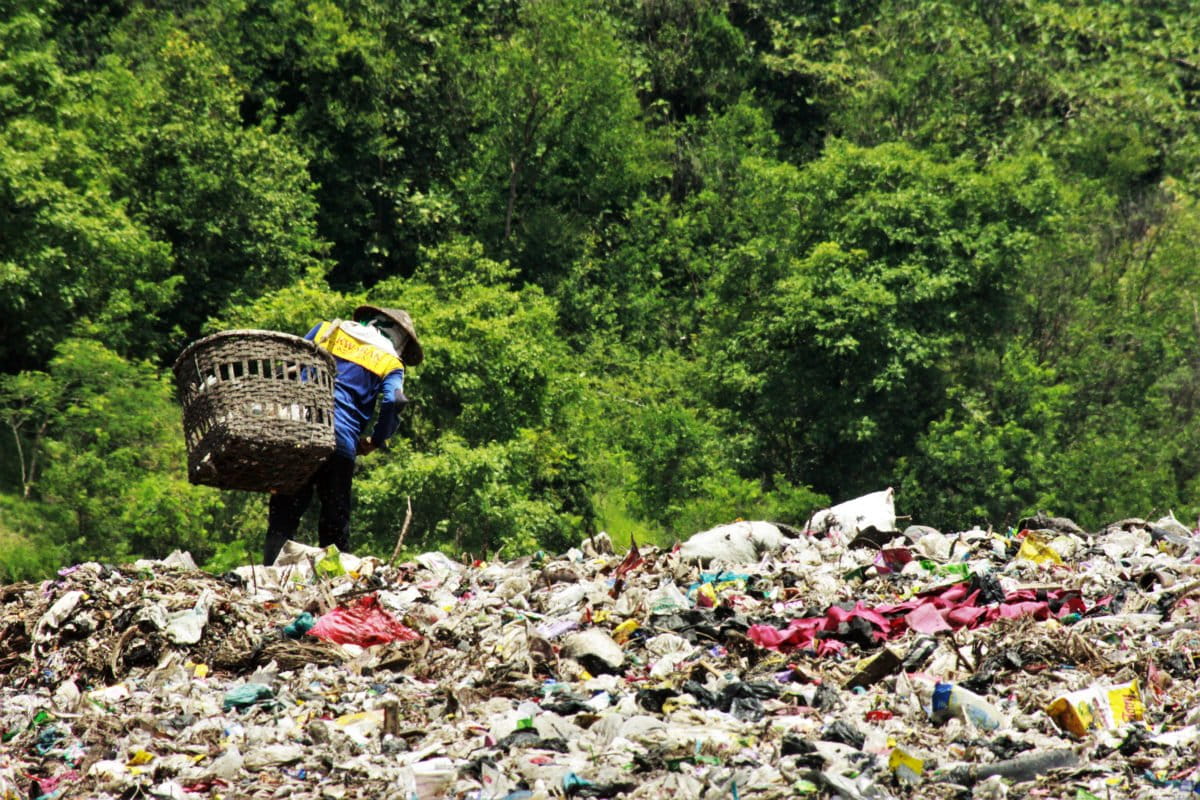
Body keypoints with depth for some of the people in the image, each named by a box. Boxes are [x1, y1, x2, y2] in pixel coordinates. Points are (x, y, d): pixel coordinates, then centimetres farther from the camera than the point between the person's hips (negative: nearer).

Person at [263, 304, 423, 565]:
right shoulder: (390, 363, 11)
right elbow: (394, 401, -8)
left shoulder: (325, 330, 21)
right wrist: (376, 442, 5)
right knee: (335, 523, 8)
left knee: (283, 516, 3)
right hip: (340, 445, -2)